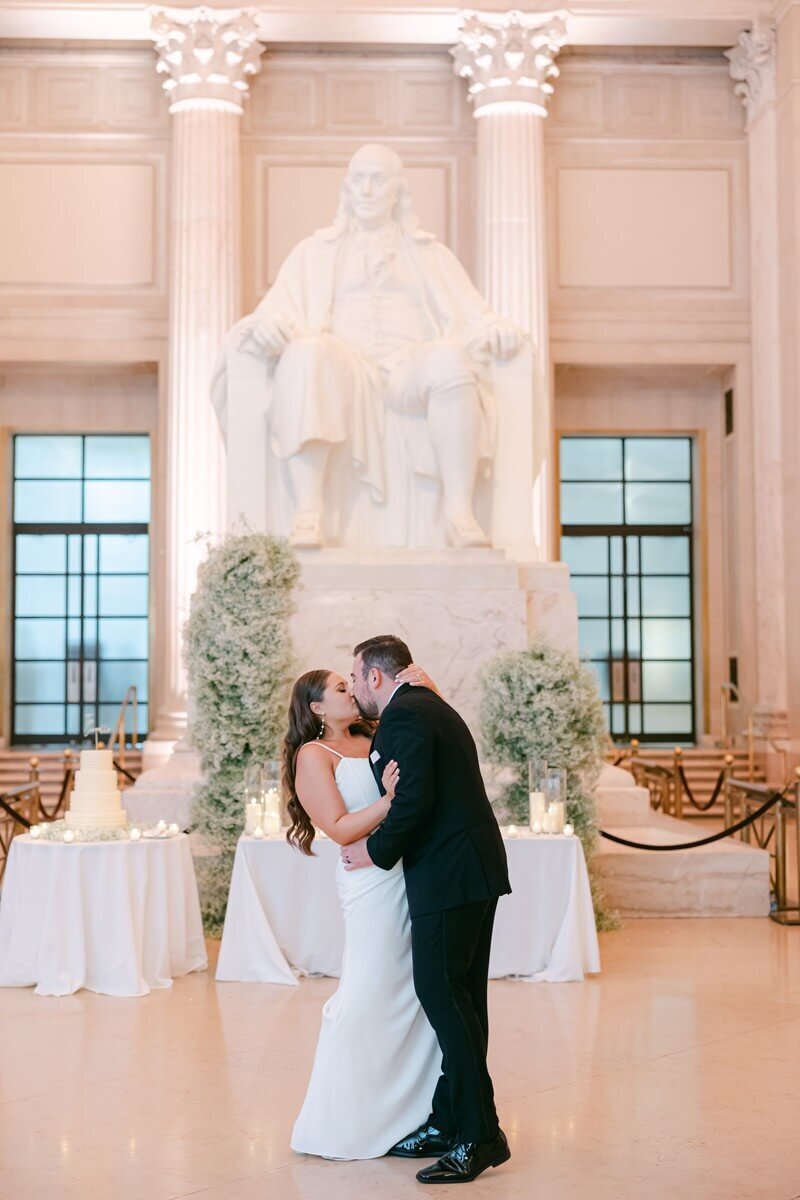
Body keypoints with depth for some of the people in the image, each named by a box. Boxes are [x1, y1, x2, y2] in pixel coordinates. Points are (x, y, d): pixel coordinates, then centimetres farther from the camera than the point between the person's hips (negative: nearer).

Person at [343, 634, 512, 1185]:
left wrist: (377, 851, -7)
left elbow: (413, 799, -20)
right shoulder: (432, 707, 21)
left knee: (442, 995, -8)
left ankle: (480, 1136, -5)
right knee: (461, 999, 12)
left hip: (448, 876, -11)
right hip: (475, 870, 11)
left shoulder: (403, 716, -10)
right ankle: (449, 1121, 19)